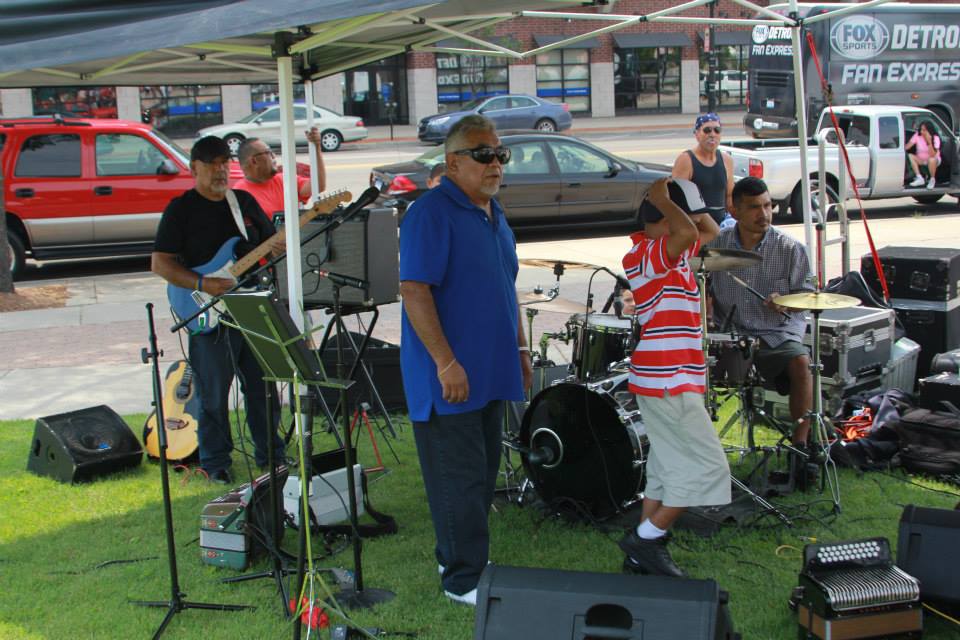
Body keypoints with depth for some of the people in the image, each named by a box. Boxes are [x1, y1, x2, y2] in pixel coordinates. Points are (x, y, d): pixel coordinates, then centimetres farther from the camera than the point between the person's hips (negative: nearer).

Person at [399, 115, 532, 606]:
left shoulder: (494, 214, 14)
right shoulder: (431, 214, -15)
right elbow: (414, 290, -21)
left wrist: (519, 347, 19)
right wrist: (446, 362, -25)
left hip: (489, 372, 9)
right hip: (450, 376, -9)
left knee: (482, 472, 17)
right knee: (459, 478, -3)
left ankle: (460, 556, 31)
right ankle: (464, 579, 7)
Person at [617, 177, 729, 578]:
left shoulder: (669, 251, 12)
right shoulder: (645, 256, -18)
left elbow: (709, 231, 28)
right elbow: (688, 233, -37)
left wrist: (680, 203, 12)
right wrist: (663, 200, -19)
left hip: (665, 379, 10)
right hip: (669, 382, -10)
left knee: (668, 469, 15)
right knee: (708, 467, -6)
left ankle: (642, 554, 20)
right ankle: (646, 538, 1)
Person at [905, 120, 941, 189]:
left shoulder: (935, 138, -21)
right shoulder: (917, 135, -14)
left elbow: (932, 155, -32)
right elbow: (908, 146, -22)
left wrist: (929, 142, -40)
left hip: (933, 160, -4)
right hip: (920, 160, 4)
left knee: (931, 160, -39)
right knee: (910, 156, -25)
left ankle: (932, 179, -12)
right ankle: (919, 178, -19)